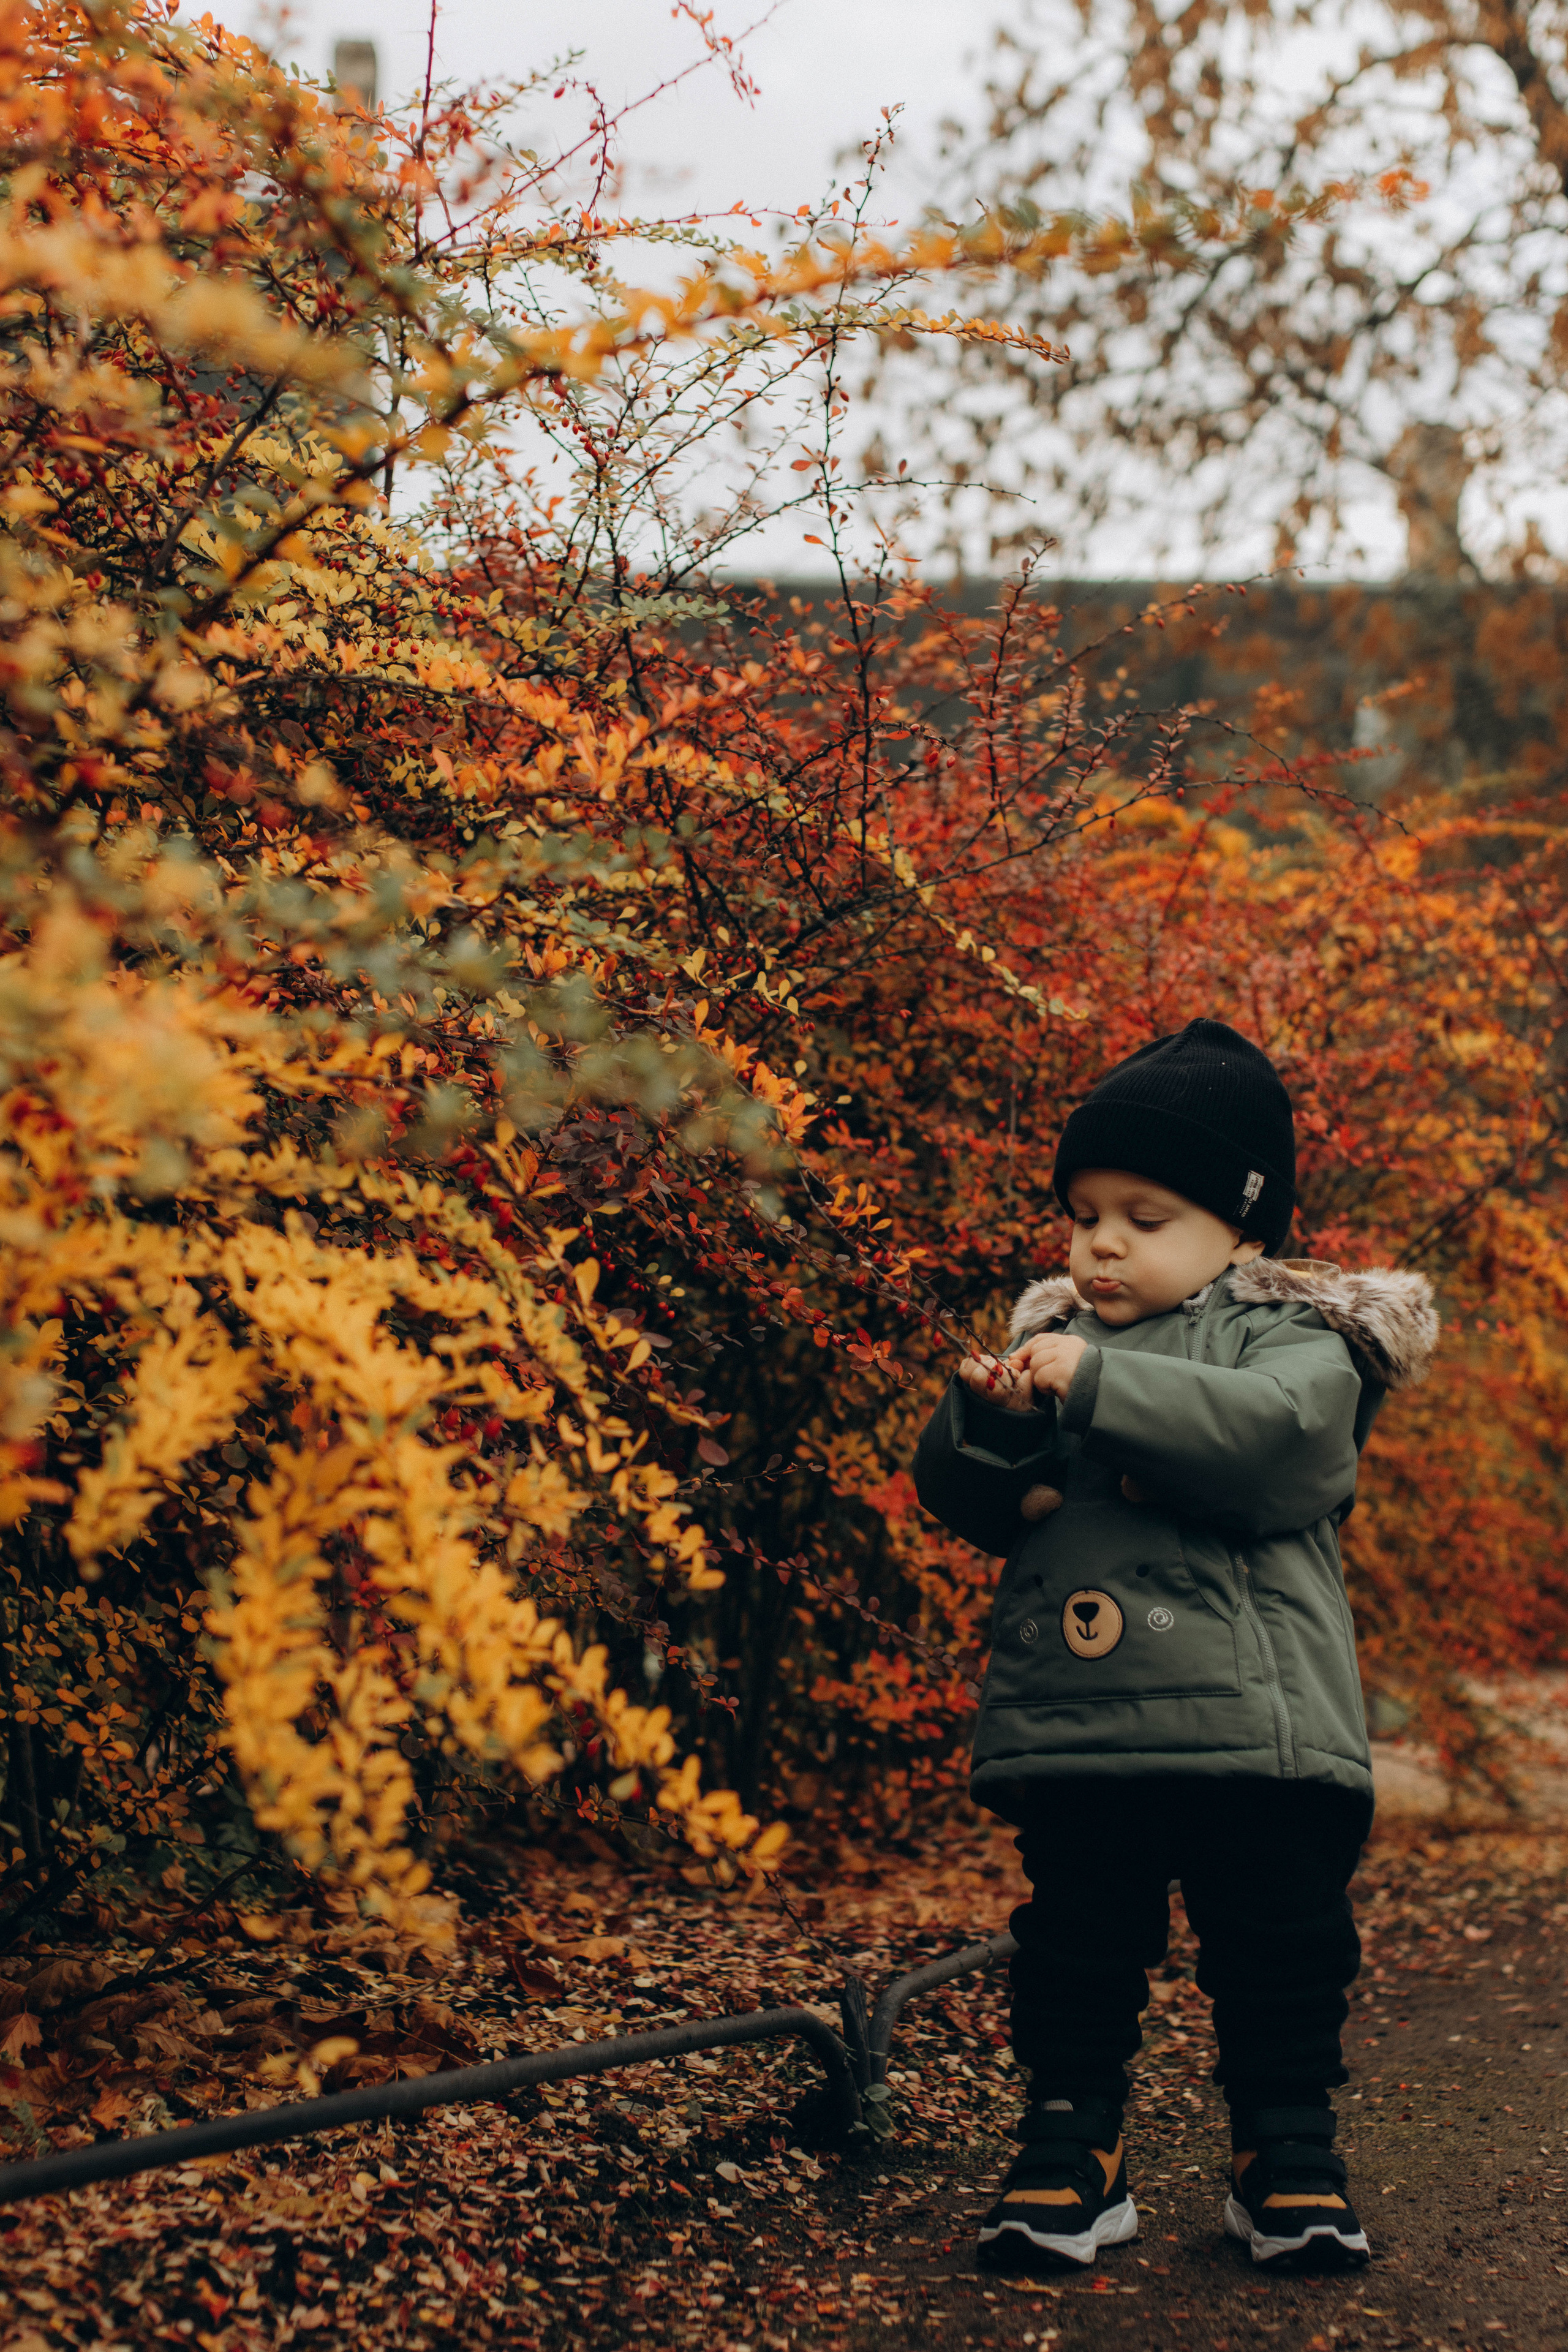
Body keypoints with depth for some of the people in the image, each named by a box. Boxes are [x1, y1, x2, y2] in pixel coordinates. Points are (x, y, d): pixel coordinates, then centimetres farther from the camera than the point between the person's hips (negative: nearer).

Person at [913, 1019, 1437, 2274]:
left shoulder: (1295, 1340, 0)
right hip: (1075, 1732, 3)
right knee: (1075, 1951, 8)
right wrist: (988, 1418, -12)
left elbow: (1277, 1434, -23)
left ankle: (1289, 2158, 20)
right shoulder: (1053, 1337, 14)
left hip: (1258, 1732, -3)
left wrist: (1098, 1383, -25)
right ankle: (1070, 2154, 19)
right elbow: (962, 1501, 11)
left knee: (1282, 1953, 6)